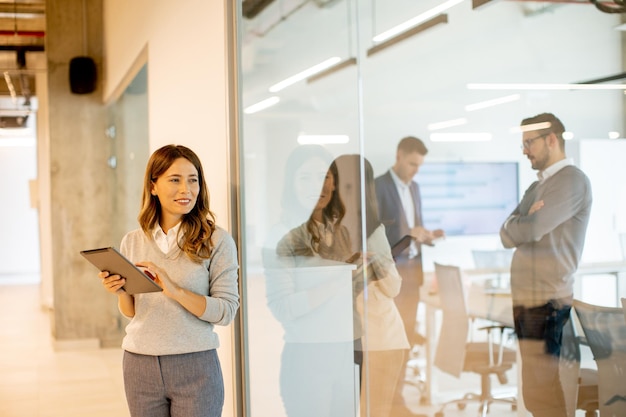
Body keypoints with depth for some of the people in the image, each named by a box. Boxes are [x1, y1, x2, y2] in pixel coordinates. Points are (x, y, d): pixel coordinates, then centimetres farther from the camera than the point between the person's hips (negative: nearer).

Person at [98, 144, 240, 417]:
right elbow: (131, 312, 13)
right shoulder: (132, 242, 5)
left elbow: (226, 311, -12)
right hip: (140, 366, 3)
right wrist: (120, 292, -8)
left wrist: (173, 289, -22)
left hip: (195, 366, -3)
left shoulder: (216, 240, -6)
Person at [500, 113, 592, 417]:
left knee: (540, 388, -8)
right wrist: (524, 225, -9)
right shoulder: (537, 186, 18)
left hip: (548, 300, -9)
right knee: (534, 385, 13)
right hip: (526, 297, 9)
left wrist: (516, 226, 2)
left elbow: (530, 229, -18)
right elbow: (507, 235, 9)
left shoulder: (571, 180, -9)